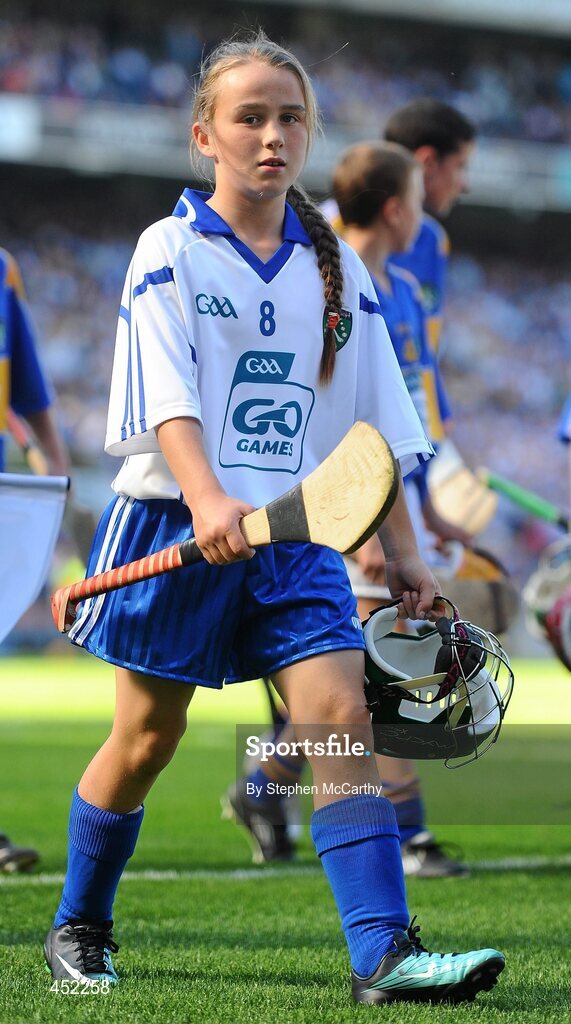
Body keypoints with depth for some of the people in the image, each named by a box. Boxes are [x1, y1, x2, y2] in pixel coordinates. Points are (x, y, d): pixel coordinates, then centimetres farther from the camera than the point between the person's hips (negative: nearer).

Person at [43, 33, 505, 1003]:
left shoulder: (335, 267, 11)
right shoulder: (171, 249, -2)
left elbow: (373, 421, 15)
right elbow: (163, 393, -15)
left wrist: (401, 551, 11)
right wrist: (207, 500, -31)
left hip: (296, 532, 3)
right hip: (175, 523, -3)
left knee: (340, 712, -13)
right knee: (147, 737, 5)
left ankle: (383, 952, -18)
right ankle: (78, 928, 25)